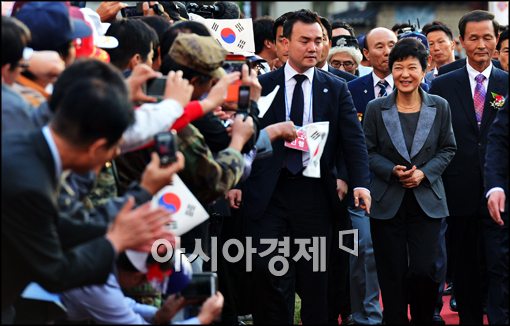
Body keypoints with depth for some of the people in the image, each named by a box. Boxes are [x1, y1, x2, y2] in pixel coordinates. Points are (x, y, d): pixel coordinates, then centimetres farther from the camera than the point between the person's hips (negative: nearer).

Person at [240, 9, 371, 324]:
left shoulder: (336, 89, 7)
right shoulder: (262, 85, 5)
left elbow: (354, 139, 0)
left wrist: (361, 183, -14)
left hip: (315, 191, 1)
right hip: (269, 192, -1)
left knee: (315, 278, 6)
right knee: (269, 273, -2)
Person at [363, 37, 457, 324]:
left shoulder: (439, 107, 3)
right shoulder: (376, 109, 1)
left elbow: (448, 149, 7)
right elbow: (368, 151, 3)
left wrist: (424, 173, -9)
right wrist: (392, 171, -14)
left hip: (427, 200, 0)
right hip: (388, 201, 0)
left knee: (424, 271, -8)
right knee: (392, 274, 2)